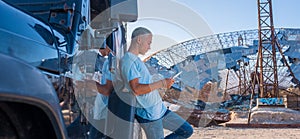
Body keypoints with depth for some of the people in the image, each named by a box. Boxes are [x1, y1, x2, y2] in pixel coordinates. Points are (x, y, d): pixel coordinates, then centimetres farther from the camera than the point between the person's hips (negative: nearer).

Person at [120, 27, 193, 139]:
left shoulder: (136, 60, 17)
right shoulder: (128, 61, -16)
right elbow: (136, 89, -27)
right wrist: (162, 83, -23)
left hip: (160, 110, 10)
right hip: (148, 115, -10)